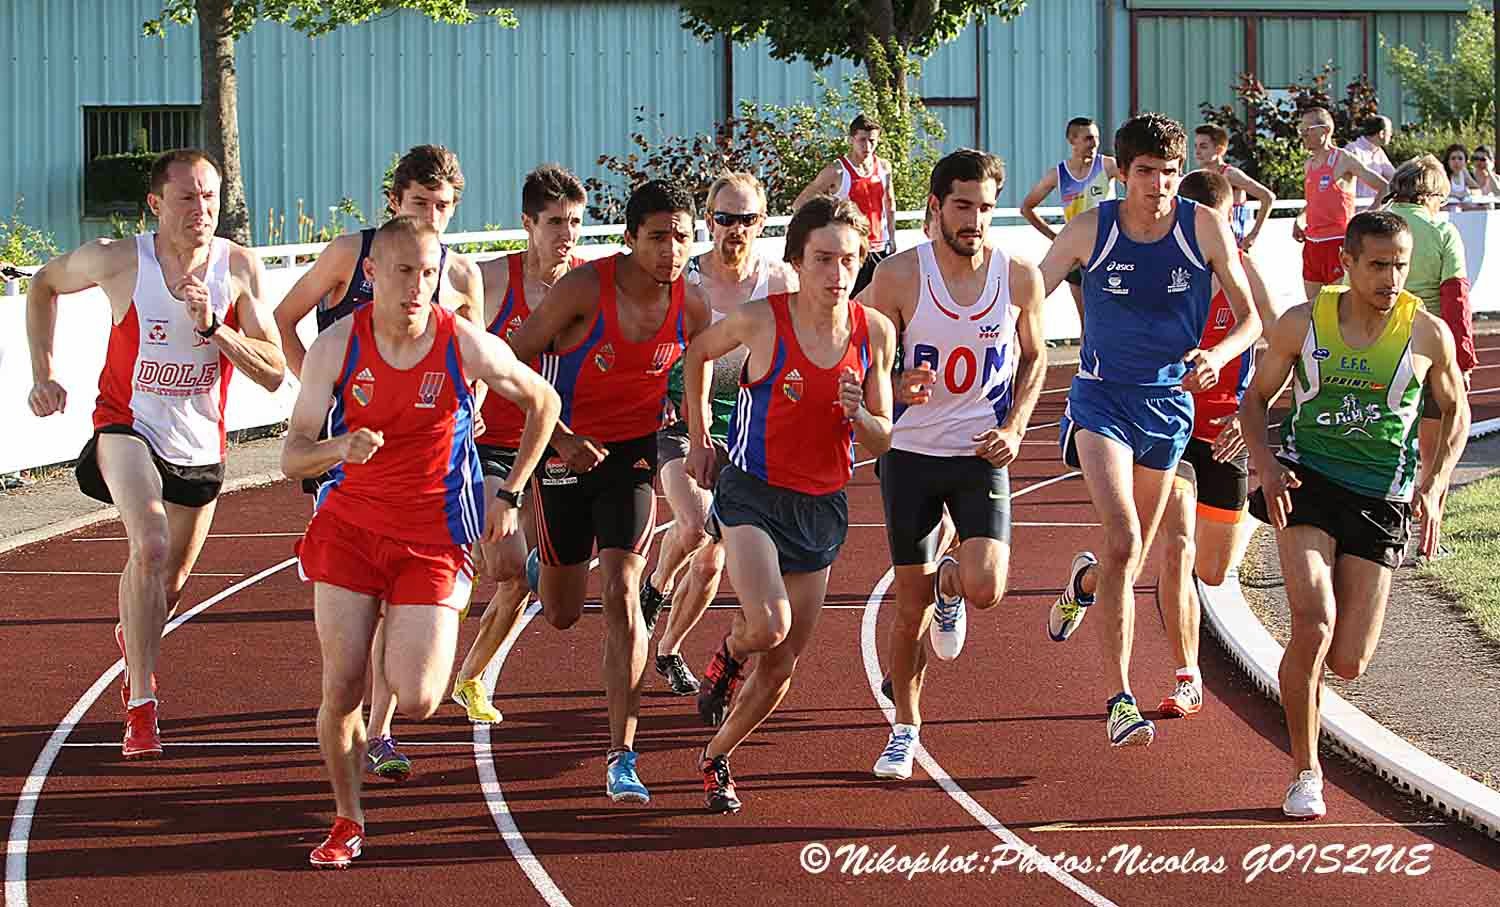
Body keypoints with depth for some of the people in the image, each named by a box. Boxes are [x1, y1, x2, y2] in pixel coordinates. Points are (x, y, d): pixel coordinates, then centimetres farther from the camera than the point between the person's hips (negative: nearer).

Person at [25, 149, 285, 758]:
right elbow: (44, 284, 6)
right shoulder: (119, 260, -15)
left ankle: (134, 638, 56)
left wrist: (214, 327, -27)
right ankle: (141, 708, -25)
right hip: (129, 428, -3)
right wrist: (43, 375, 1)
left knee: (171, 583, 19)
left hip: (199, 446, 3)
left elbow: (274, 373, -13)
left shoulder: (239, 268, -11)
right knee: (151, 546, -30)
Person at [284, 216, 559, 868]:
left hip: (432, 538, -1)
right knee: (341, 692, -5)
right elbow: (292, 459, -7)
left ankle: (414, 643, 27)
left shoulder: (467, 347, -11)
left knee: (415, 701, -11)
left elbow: (543, 403, 7)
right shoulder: (335, 348, -9)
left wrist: (509, 496, 6)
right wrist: (338, 447, -29)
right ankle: (347, 823, 18)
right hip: (349, 527, 1)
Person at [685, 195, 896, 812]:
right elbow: (698, 353, 7)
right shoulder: (762, 320, -14)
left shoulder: (875, 331, -4)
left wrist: (858, 414, -19)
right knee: (769, 625, -28)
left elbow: (882, 442, 3)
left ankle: (715, 759, 31)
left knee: (783, 664, 8)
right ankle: (730, 652, 9)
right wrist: (699, 439, 9)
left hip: (823, 506, 4)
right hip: (753, 494, -4)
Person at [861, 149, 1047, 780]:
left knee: (985, 590, -18)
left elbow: (1034, 357, 11)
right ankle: (905, 729, 25)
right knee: (911, 605, 5)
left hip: (981, 454, 0)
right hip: (911, 452, 0)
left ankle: (950, 583, 21)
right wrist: (896, 386, -21)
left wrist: (1014, 428, -3)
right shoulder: (898, 276, -9)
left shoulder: (1020, 277, -5)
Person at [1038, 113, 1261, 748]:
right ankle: (1120, 700, -19)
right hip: (1101, 399, -2)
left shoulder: (1205, 229, -8)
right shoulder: (1089, 231, -9)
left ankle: (1085, 582, 54)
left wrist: (1218, 355, -22)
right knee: (1123, 542, -21)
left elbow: (1251, 318, -2)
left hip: (1169, 402, 2)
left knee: (1132, 554, 15)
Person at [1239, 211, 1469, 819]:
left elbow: (1456, 411, 12)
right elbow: (1255, 398, 8)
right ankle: (1306, 772, -5)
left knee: (1348, 664, -1)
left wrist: (1434, 487, -1)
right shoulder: (1302, 324, -4)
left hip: (1381, 501, 1)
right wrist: (1265, 463, -10)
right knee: (1313, 626, -22)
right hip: (1306, 480, -1)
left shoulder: (1428, 334, -4)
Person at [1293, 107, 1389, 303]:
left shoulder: (1344, 160, -8)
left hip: (1337, 242, -8)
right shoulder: (1308, 164, 15)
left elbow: (1385, 188, -9)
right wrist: (1299, 220, 13)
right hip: (1312, 242, 8)